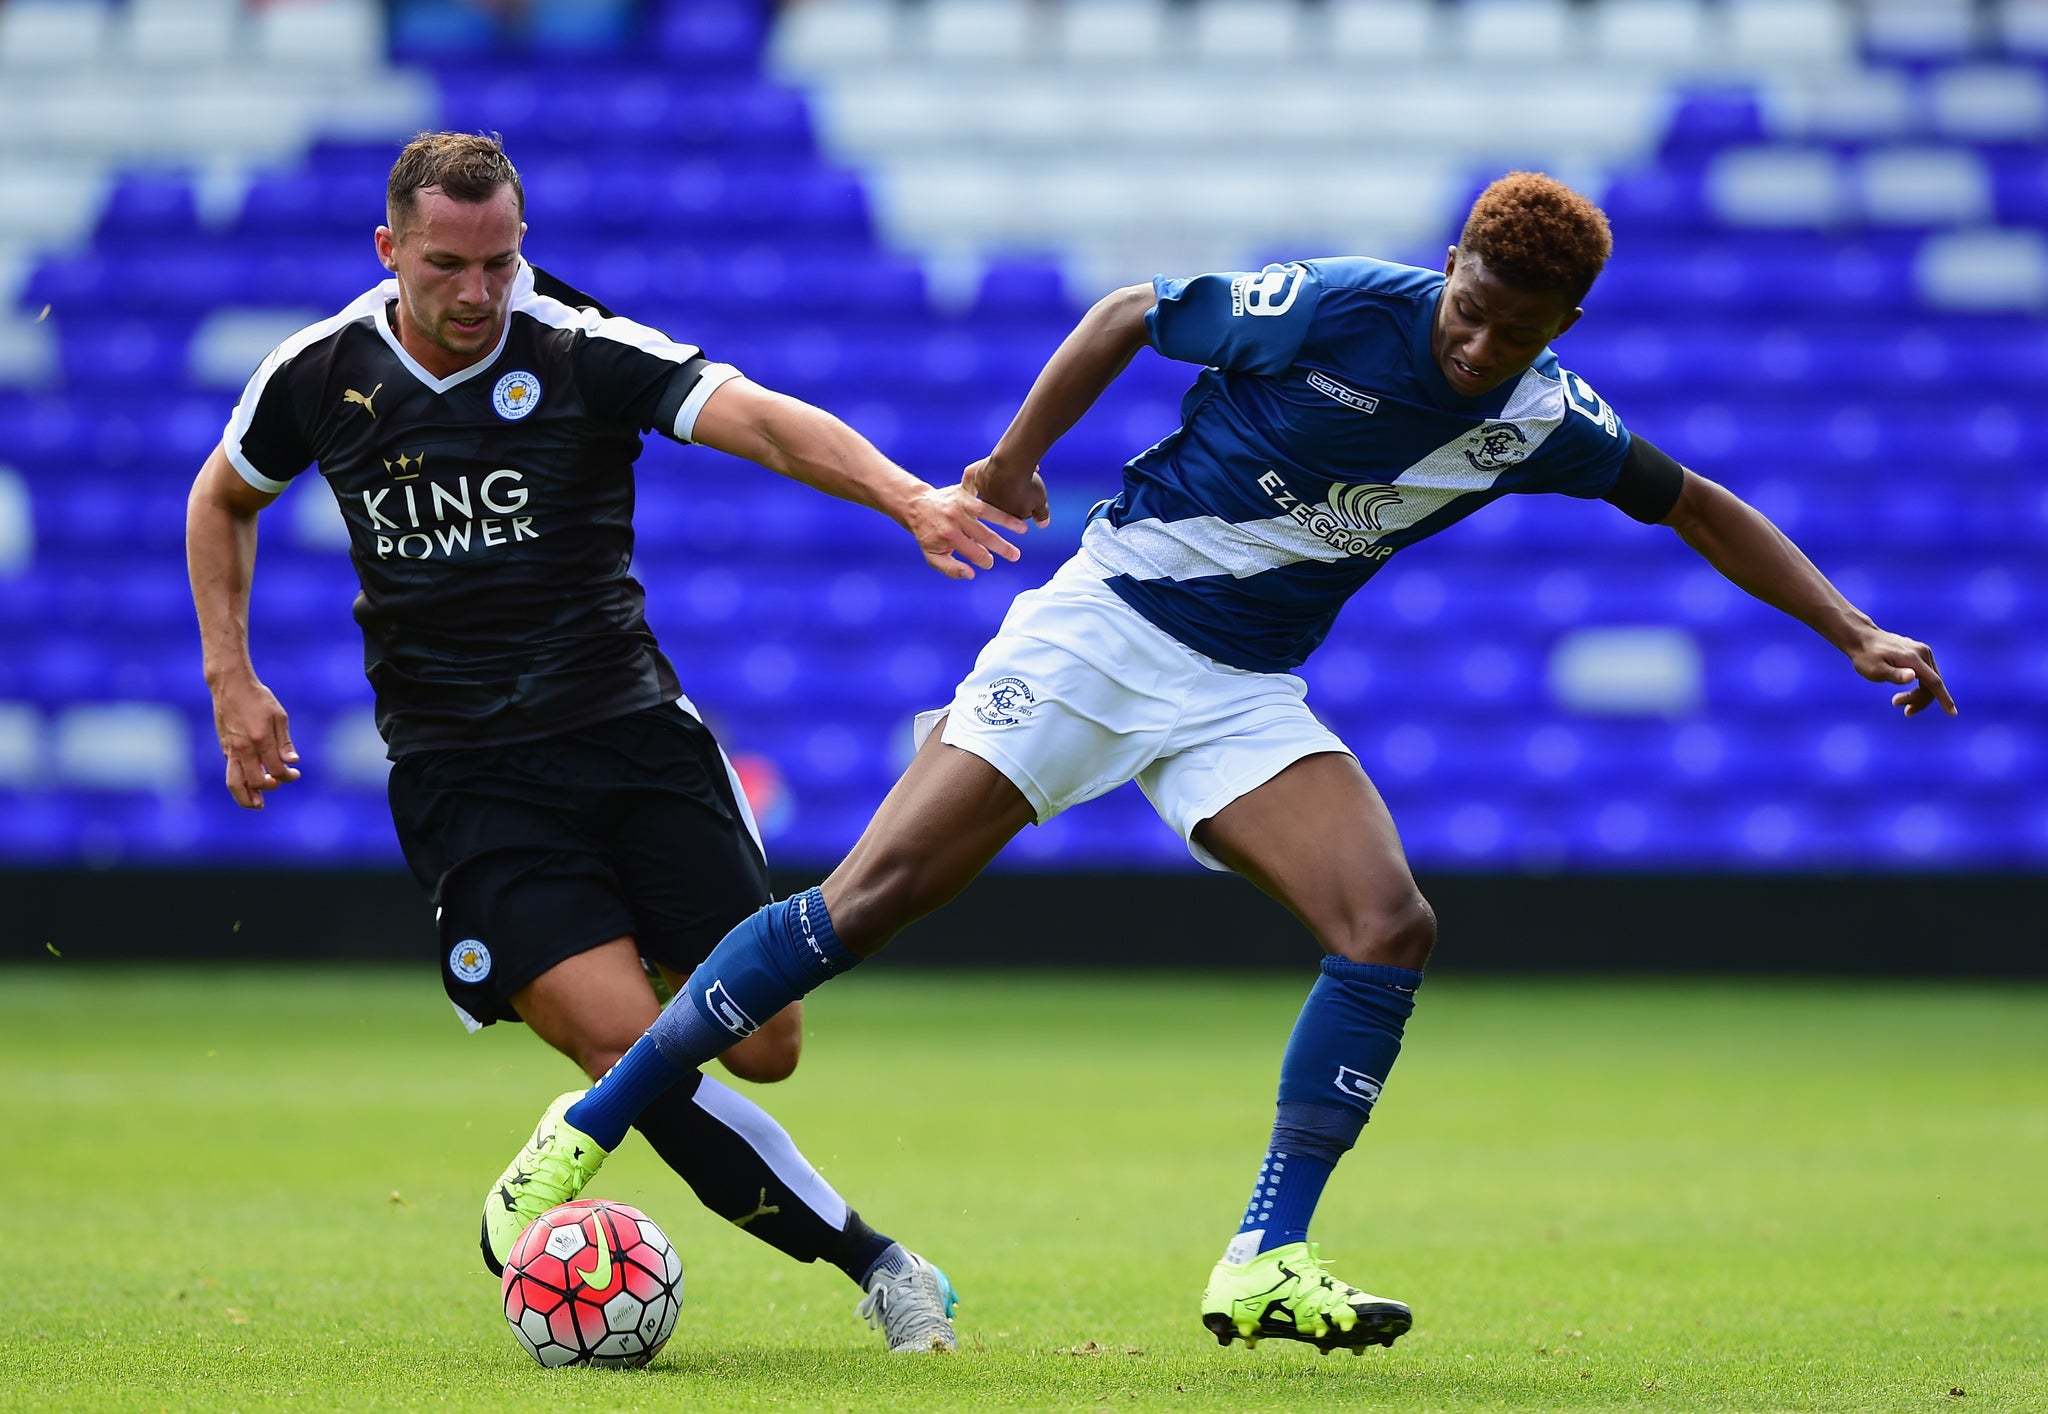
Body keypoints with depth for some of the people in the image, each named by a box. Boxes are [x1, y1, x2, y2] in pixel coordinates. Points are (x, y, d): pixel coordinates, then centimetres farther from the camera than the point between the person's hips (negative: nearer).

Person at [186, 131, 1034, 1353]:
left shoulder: (585, 353, -11)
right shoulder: (320, 373, -3)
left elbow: (763, 421, -26)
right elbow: (224, 499, 18)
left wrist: (911, 498, -43)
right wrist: (232, 678, 9)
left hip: (631, 729, 1)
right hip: (464, 778, -1)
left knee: (761, 1042, -2)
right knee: (627, 1042, -19)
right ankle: (869, 1262, -6)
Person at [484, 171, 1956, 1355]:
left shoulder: (1539, 423, -3)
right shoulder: (1335, 308, -17)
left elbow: (1698, 505, 13)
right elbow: (1131, 315, -3)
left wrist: (1855, 634, 9)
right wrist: (1016, 456, 2)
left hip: (1247, 694, 5)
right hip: (1105, 620, -4)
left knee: (1390, 927, -18)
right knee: (871, 898, -11)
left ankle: (1264, 1265, -14)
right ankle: (590, 1124, -1)